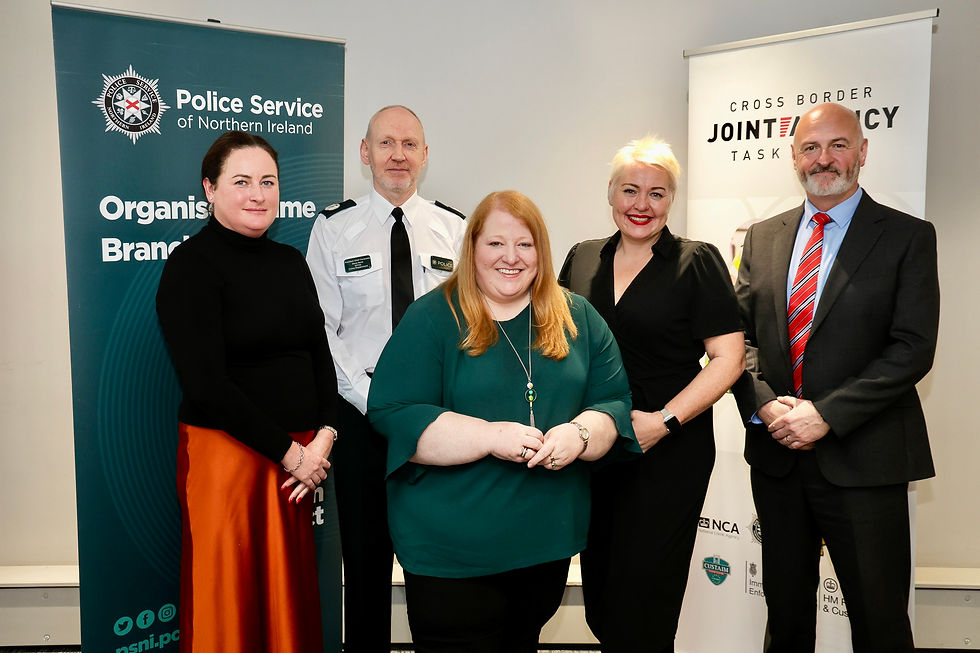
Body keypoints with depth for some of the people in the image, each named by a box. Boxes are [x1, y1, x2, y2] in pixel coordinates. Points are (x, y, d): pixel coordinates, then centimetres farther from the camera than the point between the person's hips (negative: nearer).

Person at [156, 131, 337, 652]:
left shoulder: (290, 261, 11)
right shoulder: (191, 265, -8)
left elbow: (320, 356, 11)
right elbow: (206, 386, -15)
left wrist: (323, 436, -5)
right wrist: (289, 452, -13)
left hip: (298, 457, 6)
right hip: (225, 454, -6)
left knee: (289, 594, 14)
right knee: (230, 605, 7)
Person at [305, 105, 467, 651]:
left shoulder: (455, 229, 4)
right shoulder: (334, 228, 1)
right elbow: (322, 328, -2)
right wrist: (373, 400, -10)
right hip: (361, 408, 0)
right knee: (365, 550, 10)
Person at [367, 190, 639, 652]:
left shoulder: (579, 318, 4)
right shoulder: (432, 318, -8)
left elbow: (615, 402, 3)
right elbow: (392, 414, -15)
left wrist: (581, 434, -19)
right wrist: (492, 436, -23)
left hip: (549, 542, 4)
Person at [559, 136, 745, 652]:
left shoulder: (697, 262, -4)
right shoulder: (581, 260, 8)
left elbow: (728, 358, -8)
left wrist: (663, 421, -17)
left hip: (668, 454, -4)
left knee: (641, 605, 5)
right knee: (599, 600, 15)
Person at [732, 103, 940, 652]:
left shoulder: (908, 237, -3)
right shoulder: (763, 238, 9)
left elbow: (912, 348, -11)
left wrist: (827, 414, -18)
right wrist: (763, 404, -10)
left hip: (863, 459, -3)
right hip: (776, 452, 4)